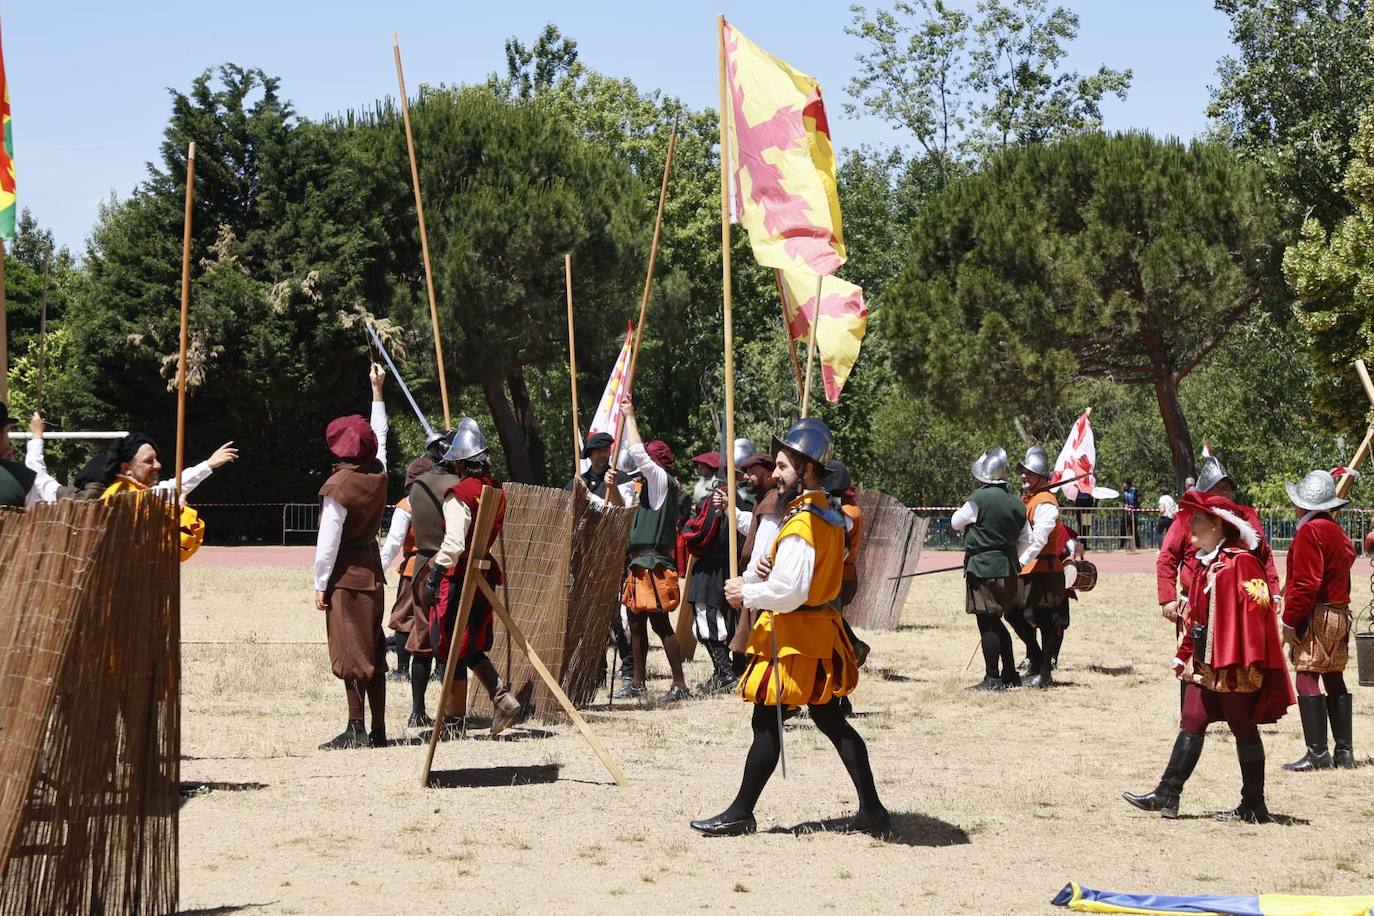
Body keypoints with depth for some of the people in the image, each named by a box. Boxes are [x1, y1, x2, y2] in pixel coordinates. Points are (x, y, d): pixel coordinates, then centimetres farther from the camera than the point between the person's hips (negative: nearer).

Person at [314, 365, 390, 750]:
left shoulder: (337, 486, -16)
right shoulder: (378, 475, 3)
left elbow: (328, 540, -15)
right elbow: (380, 435, 22)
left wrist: (320, 584, -8)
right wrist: (377, 391, 32)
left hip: (345, 576, -7)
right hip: (372, 570, 7)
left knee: (351, 654, -5)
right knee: (373, 652, 9)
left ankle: (356, 729, -5)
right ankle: (378, 729, 12)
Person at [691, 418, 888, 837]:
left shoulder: (799, 525, -20)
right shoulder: (830, 517, 9)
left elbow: (789, 591, -25)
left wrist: (746, 592, -11)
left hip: (792, 636, -9)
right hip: (822, 628, 9)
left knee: (767, 725, 1)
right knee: (831, 720, 12)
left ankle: (741, 813, 10)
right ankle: (872, 810, 12)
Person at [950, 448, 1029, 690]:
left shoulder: (979, 500, -13)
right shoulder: (1017, 504, 8)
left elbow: (956, 523, 1)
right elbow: (1025, 541, 13)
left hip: (983, 570, -7)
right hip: (1008, 569, 7)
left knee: (987, 624, -3)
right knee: (996, 622, 18)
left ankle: (992, 678, -2)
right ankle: (1009, 674, 21)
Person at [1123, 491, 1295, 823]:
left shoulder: (1241, 562, -15)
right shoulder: (1204, 565, 13)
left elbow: (1255, 611, -20)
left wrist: (1248, 660, -23)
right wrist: (1185, 654, 18)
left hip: (1234, 667, -8)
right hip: (1205, 664, 9)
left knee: (1244, 730, 1)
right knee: (1191, 725, 7)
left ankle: (1254, 807, 9)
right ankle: (1167, 796, 8)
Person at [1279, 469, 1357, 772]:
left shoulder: (1310, 531, -14)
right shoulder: (1338, 532, 15)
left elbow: (1305, 583, -20)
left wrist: (1290, 621, -15)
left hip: (1316, 615, -10)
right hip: (1340, 613, 10)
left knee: (1307, 679, -9)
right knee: (1335, 680, 13)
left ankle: (1317, 753, -12)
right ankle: (1344, 751, 15)